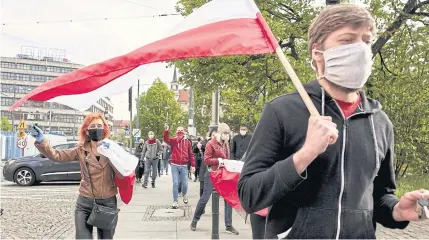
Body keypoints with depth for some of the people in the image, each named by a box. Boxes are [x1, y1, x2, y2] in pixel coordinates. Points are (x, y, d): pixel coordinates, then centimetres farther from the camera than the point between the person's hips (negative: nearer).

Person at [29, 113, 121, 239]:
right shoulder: (81, 150, 0)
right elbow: (56, 155, -8)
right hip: (85, 204, 0)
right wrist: (41, 141, -22)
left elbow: (122, 174, -12)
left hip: (108, 203, 0)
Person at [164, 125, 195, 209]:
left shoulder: (187, 142, 6)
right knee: (175, 183, -2)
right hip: (175, 165, -1)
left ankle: (184, 195, 37)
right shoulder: (173, 140, 2)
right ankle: (175, 201, 6)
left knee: (185, 184, 6)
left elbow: (191, 154, 5)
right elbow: (166, 139, -20)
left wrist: (193, 165, -1)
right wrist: (166, 131, -38)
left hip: (184, 166, 1)